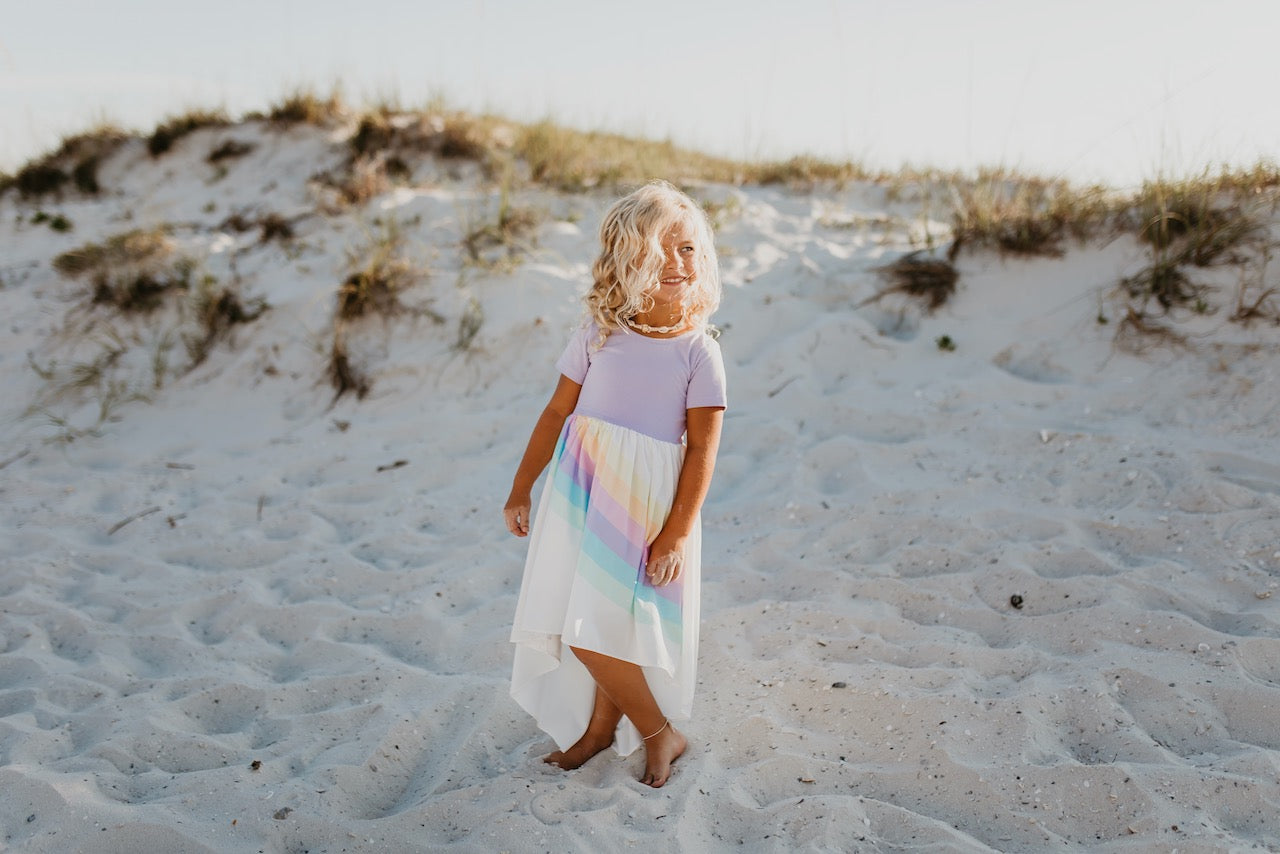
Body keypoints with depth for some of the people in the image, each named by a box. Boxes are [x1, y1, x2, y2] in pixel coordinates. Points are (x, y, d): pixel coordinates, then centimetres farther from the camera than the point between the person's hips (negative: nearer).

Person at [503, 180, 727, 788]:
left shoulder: (699, 351, -6)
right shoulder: (599, 336, 2)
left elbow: (702, 449, -8)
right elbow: (557, 412, 8)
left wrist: (677, 534, -12)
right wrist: (521, 489, 10)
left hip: (645, 503, -4)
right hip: (580, 491, 4)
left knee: (593, 628, -7)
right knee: (578, 620, 8)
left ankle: (660, 732, 16)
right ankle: (599, 728, 32)